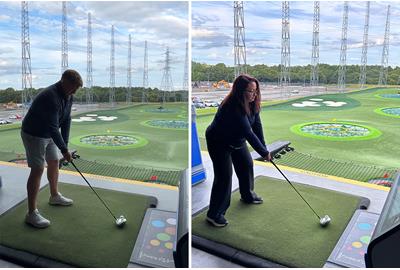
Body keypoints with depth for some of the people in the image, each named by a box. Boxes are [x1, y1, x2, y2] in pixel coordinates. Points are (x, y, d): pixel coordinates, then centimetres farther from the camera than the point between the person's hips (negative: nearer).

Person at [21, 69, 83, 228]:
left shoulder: (68, 96, -4)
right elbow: (53, 127, -32)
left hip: (48, 134, 9)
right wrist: (64, 150, -26)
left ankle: (54, 196, 37)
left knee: (54, 162, 17)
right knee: (38, 170, -9)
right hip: (33, 134, -9)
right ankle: (31, 213, -3)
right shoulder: (51, 97, -32)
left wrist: (65, 143, -5)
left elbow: (66, 120, 0)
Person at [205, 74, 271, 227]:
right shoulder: (232, 108, -37)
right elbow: (248, 133, -34)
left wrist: (264, 148, -14)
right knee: (224, 176, -10)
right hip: (219, 143, -8)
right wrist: (264, 153, -27)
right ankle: (215, 214, 3)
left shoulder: (252, 104, -11)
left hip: (237, 140, 9)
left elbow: (257, 126, -9)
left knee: (247, 164, 17)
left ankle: (247, 195, 44)